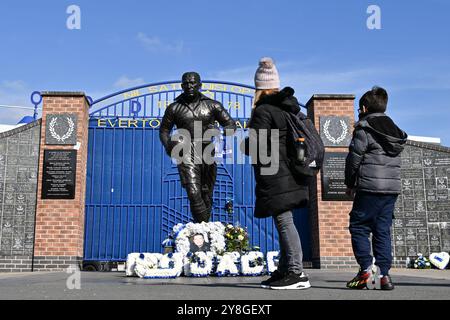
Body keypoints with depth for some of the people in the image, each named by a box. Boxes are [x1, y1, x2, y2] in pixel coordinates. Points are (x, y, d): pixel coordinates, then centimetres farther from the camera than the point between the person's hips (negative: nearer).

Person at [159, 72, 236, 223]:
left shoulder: (213, 105, 7)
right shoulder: (174, 108, 8)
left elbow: (231, 124, 8)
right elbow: (164, 130, 17)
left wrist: (223, 132, -15)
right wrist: (168, 145, -3)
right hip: (186, 155, -1)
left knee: (206, 196, 10)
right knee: (194, 193, -19)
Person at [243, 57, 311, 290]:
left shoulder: (263, 111, -13)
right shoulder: (289, 106, 14)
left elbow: (255, 144, -18)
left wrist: (244, 144, 3)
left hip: (275, 177, -9)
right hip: (290, 173, 9)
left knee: (284, 221, -6)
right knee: (284, 221, 15)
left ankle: (296, 273, -3)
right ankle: (284, 270, 23)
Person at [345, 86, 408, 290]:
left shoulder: (364, 128, -5)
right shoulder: (394, 130, 18)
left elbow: (354, 157, -7)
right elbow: (395, 159, 19)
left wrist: (350, 183, 5)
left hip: (370, 188, -7)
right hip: (392, 188, 7)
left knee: (358, 227, 1)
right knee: (383, 230, 9)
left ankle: (366, 270, -8)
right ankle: (383, 274, 6)